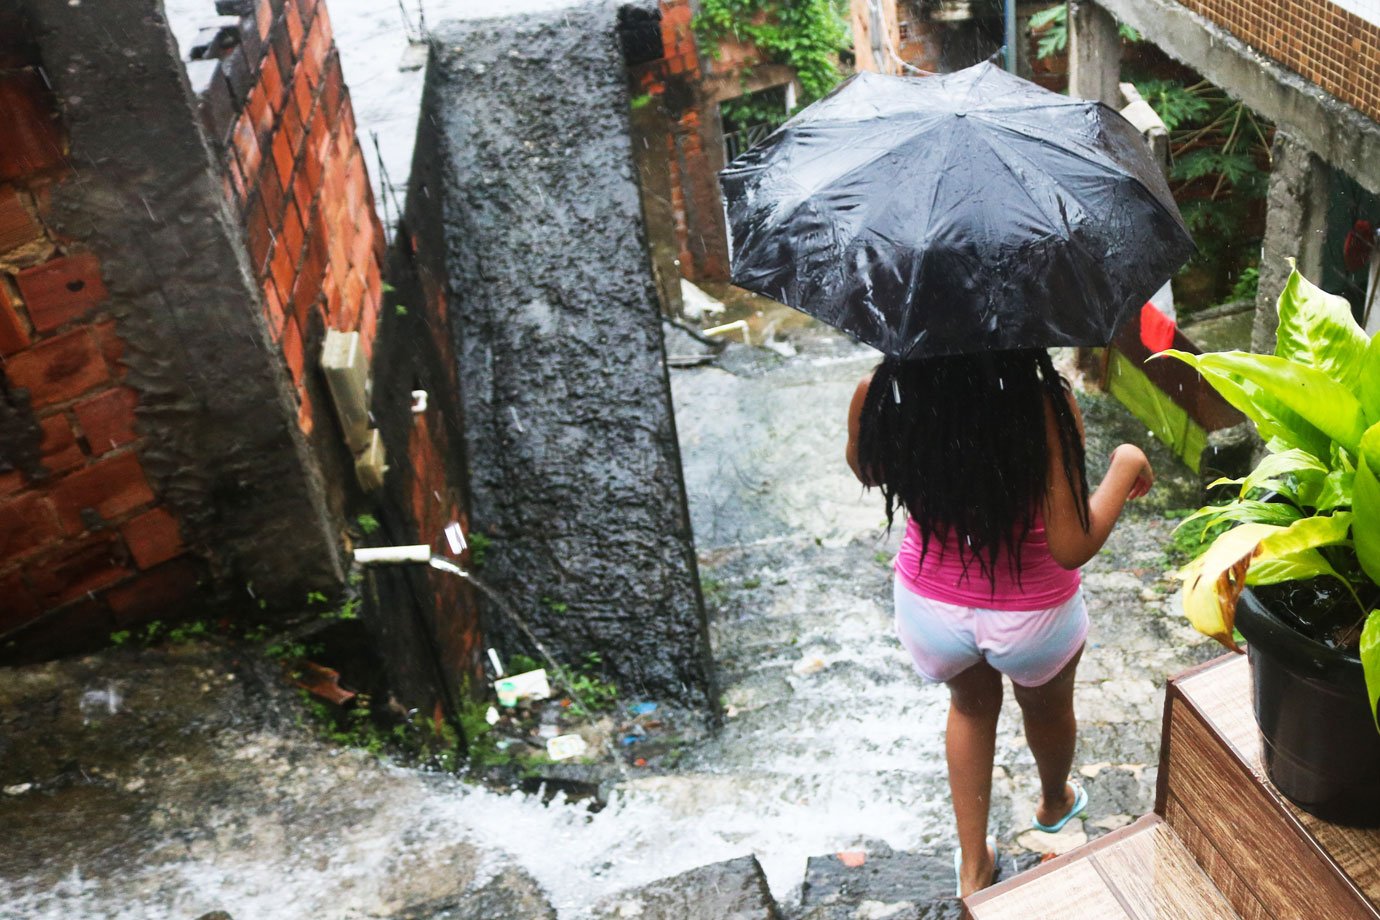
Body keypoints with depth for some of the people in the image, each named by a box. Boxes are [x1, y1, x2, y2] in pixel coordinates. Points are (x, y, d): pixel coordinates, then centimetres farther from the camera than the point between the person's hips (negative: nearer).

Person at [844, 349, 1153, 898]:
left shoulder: (876, 395, -23)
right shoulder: (1045, 405, -32)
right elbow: (1072, 548, -26)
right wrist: (1126, 466, -12)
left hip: (929, 608, 2)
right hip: (1033, 615, -1)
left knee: (971, 704, 34)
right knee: (1047, 706, 33)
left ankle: (974, 865, 45)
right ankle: (1054, 803, 65)